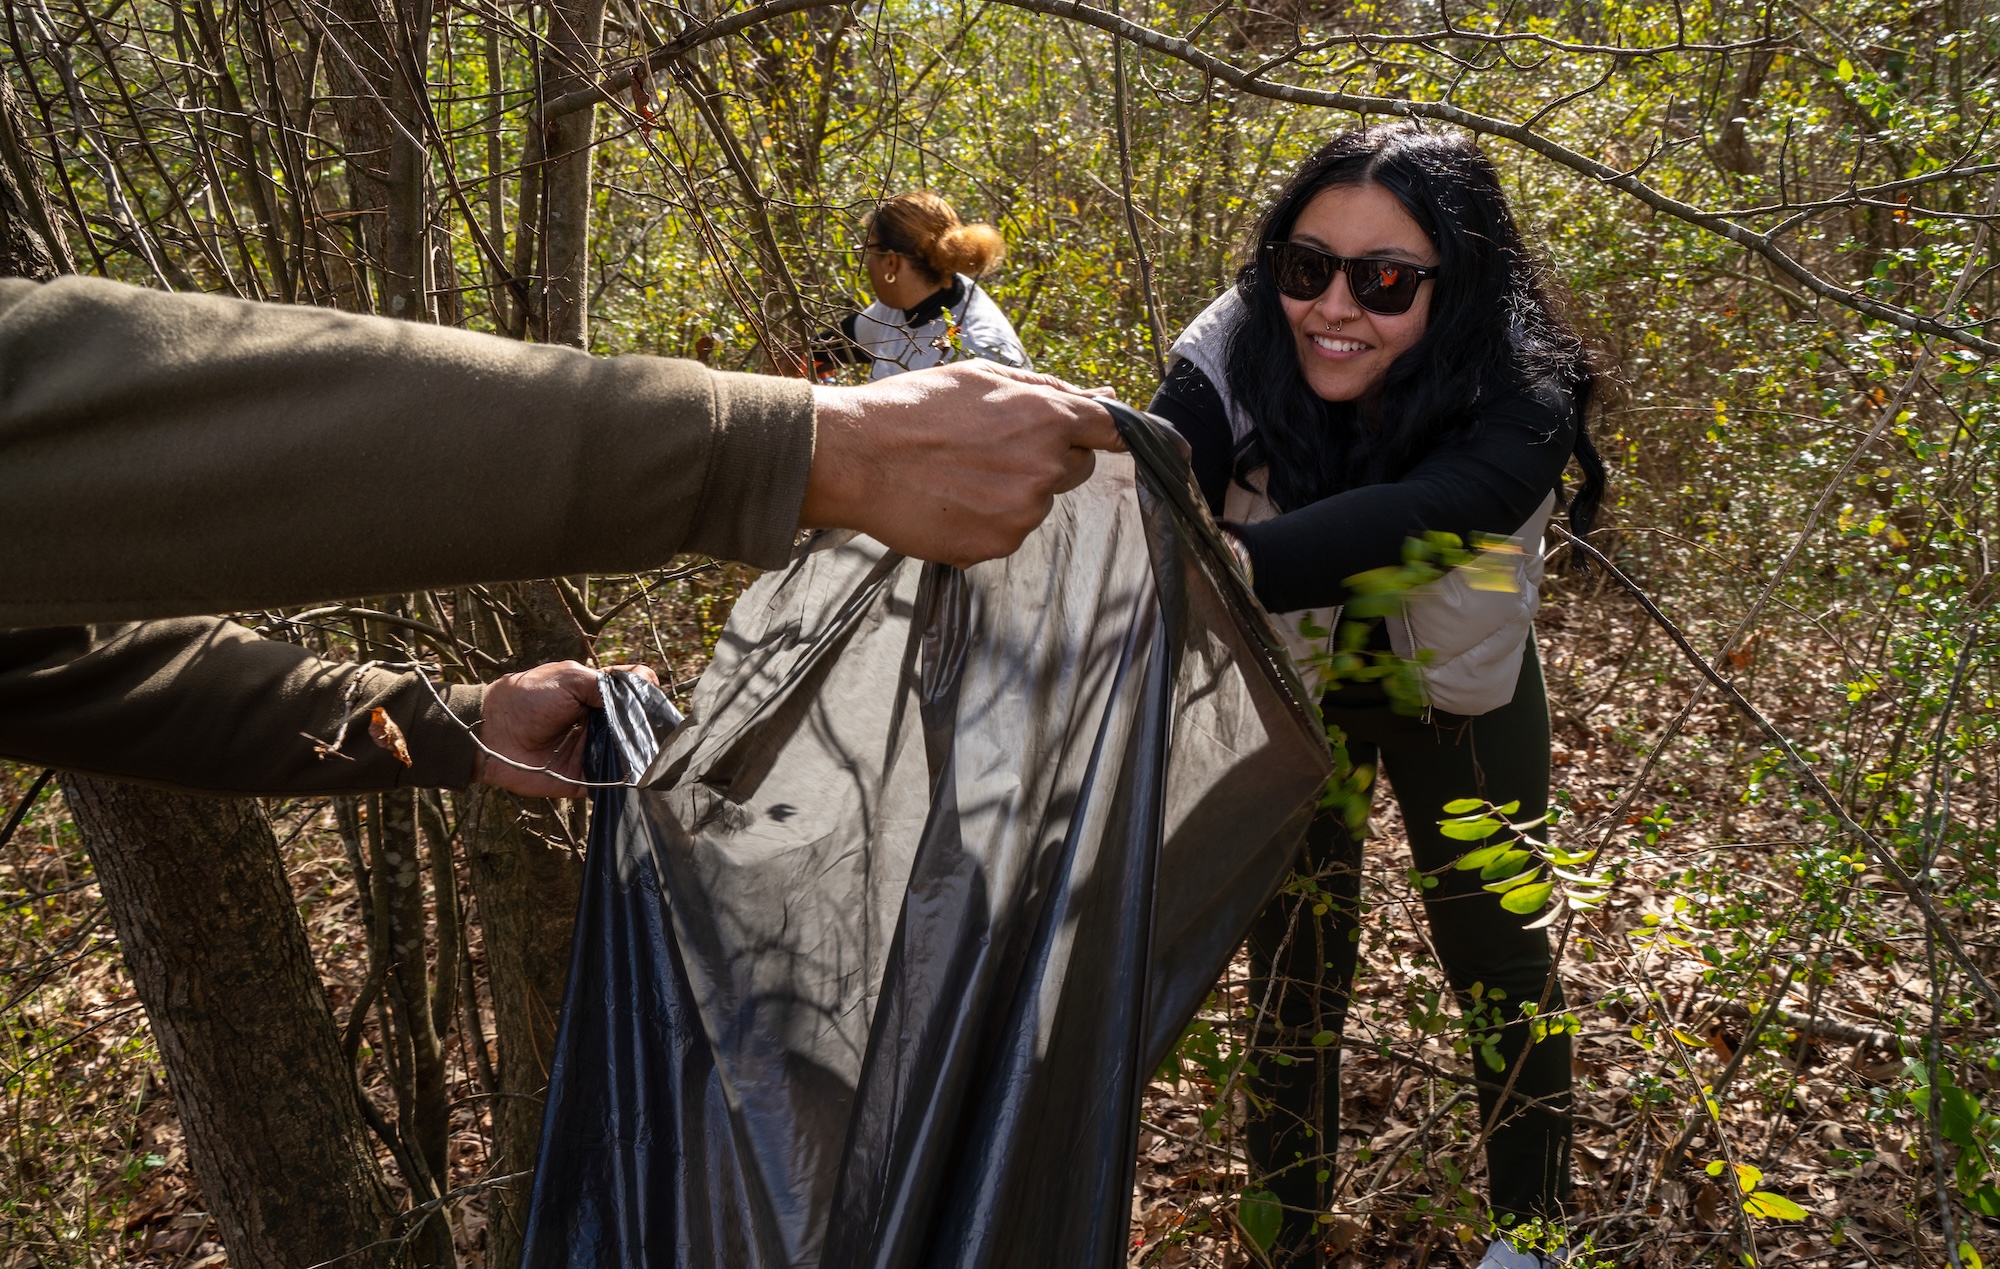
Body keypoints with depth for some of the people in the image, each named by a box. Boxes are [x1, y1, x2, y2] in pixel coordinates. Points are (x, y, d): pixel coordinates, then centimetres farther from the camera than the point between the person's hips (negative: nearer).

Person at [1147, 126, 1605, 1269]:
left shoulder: (1521, 391, -34)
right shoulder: (1229, 360, -29)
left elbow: (1413, 516, -54)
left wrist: (1226, 565, -72)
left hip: (1463, 700, 0)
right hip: (1286, 692, 0)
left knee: (1497, 957, 13)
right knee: (1293, 973, 6)